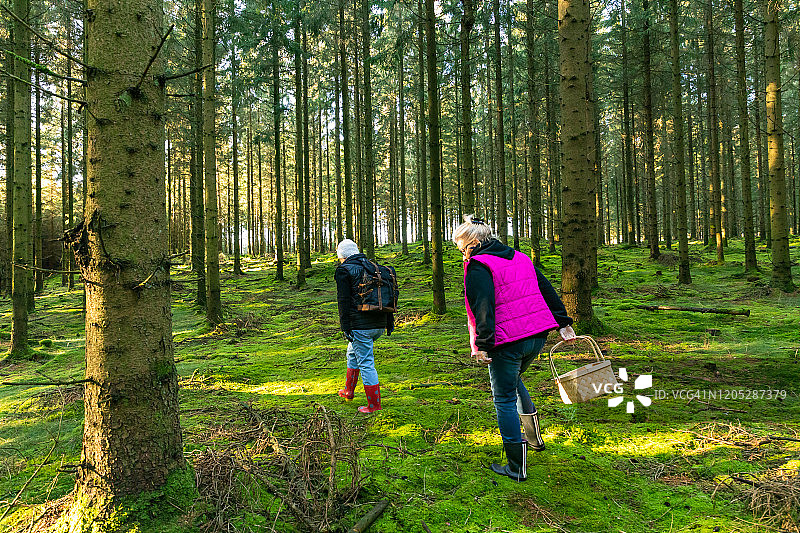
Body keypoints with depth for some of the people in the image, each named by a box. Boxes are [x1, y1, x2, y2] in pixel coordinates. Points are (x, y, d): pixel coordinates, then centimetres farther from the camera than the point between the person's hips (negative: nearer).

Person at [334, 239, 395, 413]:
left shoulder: (344, 270, -5)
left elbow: (344, 301, -11)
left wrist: (345, 327, -9)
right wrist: (390, 322, 18)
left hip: (360, 326, -8)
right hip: (379, 324, 8)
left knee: (366, 363, 1)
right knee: (353, 353, 26)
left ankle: (374, 404, 7)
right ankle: (348, 391, 38)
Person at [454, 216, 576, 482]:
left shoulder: (477, 265, -8)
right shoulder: (520, 258, 15)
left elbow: (482, 307, -19)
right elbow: (547, 290, 17)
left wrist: (483, 345, -19)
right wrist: (563, 323, 21)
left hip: (507, 342, -8)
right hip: (538, 336, 8)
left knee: (505, 400, 5)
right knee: (513, 380, 31)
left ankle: (516, 467, 13)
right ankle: (534, 438, 37)